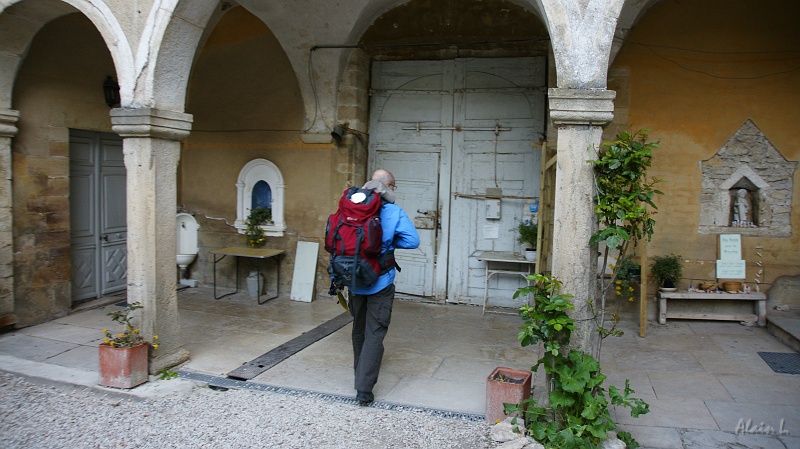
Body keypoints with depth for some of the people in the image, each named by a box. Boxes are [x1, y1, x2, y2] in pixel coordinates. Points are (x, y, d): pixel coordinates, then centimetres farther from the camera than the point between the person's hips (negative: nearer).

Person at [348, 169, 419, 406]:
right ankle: (364, 388, -5)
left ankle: (361, 374, 37)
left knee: (359, 330, 21)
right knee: (374, 334, 0)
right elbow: (412, 240, -15)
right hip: (380, 283, -4)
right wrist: (389, 242, 1)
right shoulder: (394, 212, -10)